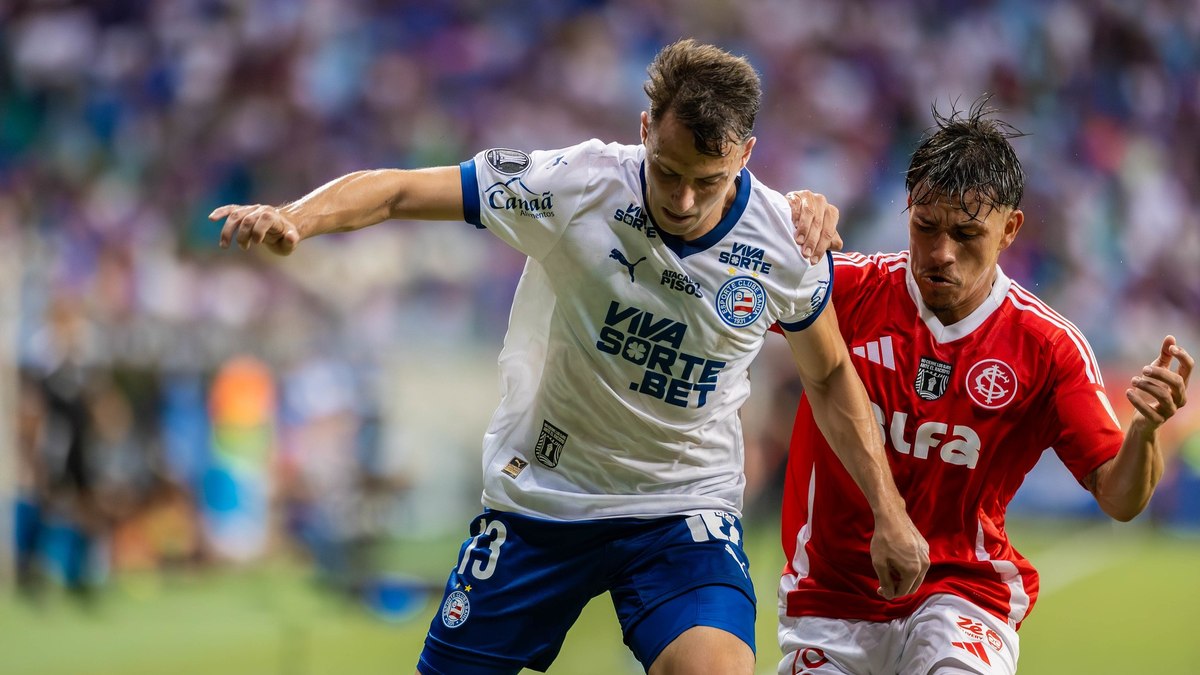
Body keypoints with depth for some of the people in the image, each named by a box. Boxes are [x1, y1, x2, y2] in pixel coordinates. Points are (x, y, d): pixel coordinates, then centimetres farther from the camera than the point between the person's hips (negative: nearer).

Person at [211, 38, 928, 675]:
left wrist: (889, 515, 8)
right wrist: (294, 218, -36)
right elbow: (397, 192, -17)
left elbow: (831, 375, 8)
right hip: (540, 495, 0)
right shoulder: (575, 185, -19)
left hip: (686, 510, 0)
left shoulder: (786, 246, -11)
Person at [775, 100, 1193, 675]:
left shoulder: (1048, 347, -8)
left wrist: (1145, 429, -31)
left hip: (961, 591, -1)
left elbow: (1118, 497, -9)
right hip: (830, 600, 1)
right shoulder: (846, 289, -9)